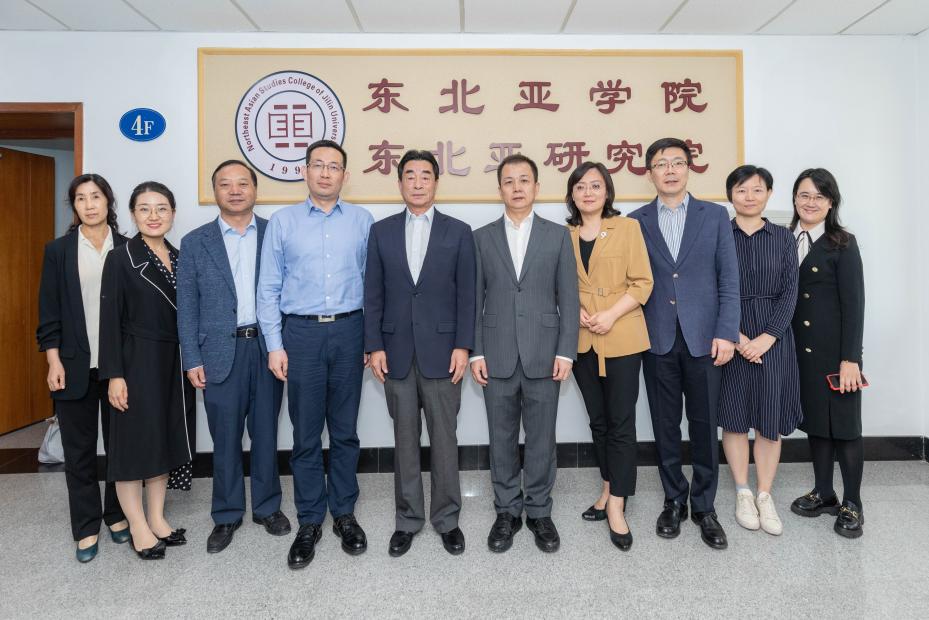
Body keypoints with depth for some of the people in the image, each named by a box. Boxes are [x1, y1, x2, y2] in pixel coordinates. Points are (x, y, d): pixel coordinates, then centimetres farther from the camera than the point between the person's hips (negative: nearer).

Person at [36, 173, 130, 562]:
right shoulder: (58, 250, 5)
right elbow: (49, 311, 3)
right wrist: (54, 361, -5)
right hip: (75, 365, 0)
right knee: (79, 449, 8)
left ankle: (117, 515, 26)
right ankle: (86, 527, 20)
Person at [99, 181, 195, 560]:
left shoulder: (179, 259, 8)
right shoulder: (120, 259, -7)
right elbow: (110, 320, -9)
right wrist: (114, 375, -14)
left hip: (174, 363, 6)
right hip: (137, 362, -5)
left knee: (166, 439, 12)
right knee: (135, 442, 3)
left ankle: (157, 519, 26)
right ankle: (138, 528, 18)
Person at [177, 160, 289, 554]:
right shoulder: (195, 242, 5)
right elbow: (186, 307, 4)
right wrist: (192, 360, -2)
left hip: (267, 348, 0)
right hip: (220, 352, 0)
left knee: (265, 432, 11)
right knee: (225, 438, 8)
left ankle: (267, 507, 28)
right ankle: (226, 515, 25)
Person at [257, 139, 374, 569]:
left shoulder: (362, 221, 5)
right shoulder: (282, 222, 4)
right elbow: (269, 288, 3)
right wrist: (274, 345, -2)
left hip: (349, 331, 1)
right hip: (301, 332, 0)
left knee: (345, 430, 10)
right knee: (306, 433, 7)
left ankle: (344, 513, 26)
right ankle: (309, 521, 21)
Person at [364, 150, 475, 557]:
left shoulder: (458, 232, 3)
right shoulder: (381, 231, 7)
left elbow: (466, 294, 0)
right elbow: (373, 294, 5)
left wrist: (463, 346, -7)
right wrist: (374, 347, -2)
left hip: (441, 351, -1)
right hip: (396, 352, 2)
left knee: (444, 438, 6)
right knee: (404, 439, 10)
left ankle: (447, 519, 22)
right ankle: (408, 519, 24)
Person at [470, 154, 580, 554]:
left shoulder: (558, 236, 5)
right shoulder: (481, 238, 7)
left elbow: (568, 298, 2)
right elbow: (474, 300, 5)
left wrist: (565, 352, -4)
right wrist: (475, 352, -1)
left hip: (544, 355, 0)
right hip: (497, 356, 1)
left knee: (541, 439, 7)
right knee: (502, 439, 9)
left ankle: (539, 512, 24)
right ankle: (507, 512, 25)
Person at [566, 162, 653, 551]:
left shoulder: (627, 227, 0)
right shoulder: (564, 235, 8)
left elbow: (642, 283, -4)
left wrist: (611, 314, -17)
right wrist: (576, 311, -7)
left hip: (622, 339, -3)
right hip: (582, 340, 4)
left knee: (621, 421, -2)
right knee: (598, 420, 13)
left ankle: (616, 505, 7)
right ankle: (609, 490, 29)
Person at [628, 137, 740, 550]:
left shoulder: (715, 216, 5)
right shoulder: (636, 222, 6)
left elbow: (729, 279, 1)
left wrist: (727, 333, -7)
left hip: (704, 338, 0)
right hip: (658, 340, 1)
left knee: (704, 426, 6)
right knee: (665, 426, 9)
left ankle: (704, 506, 22)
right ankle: (674, 501, 25)